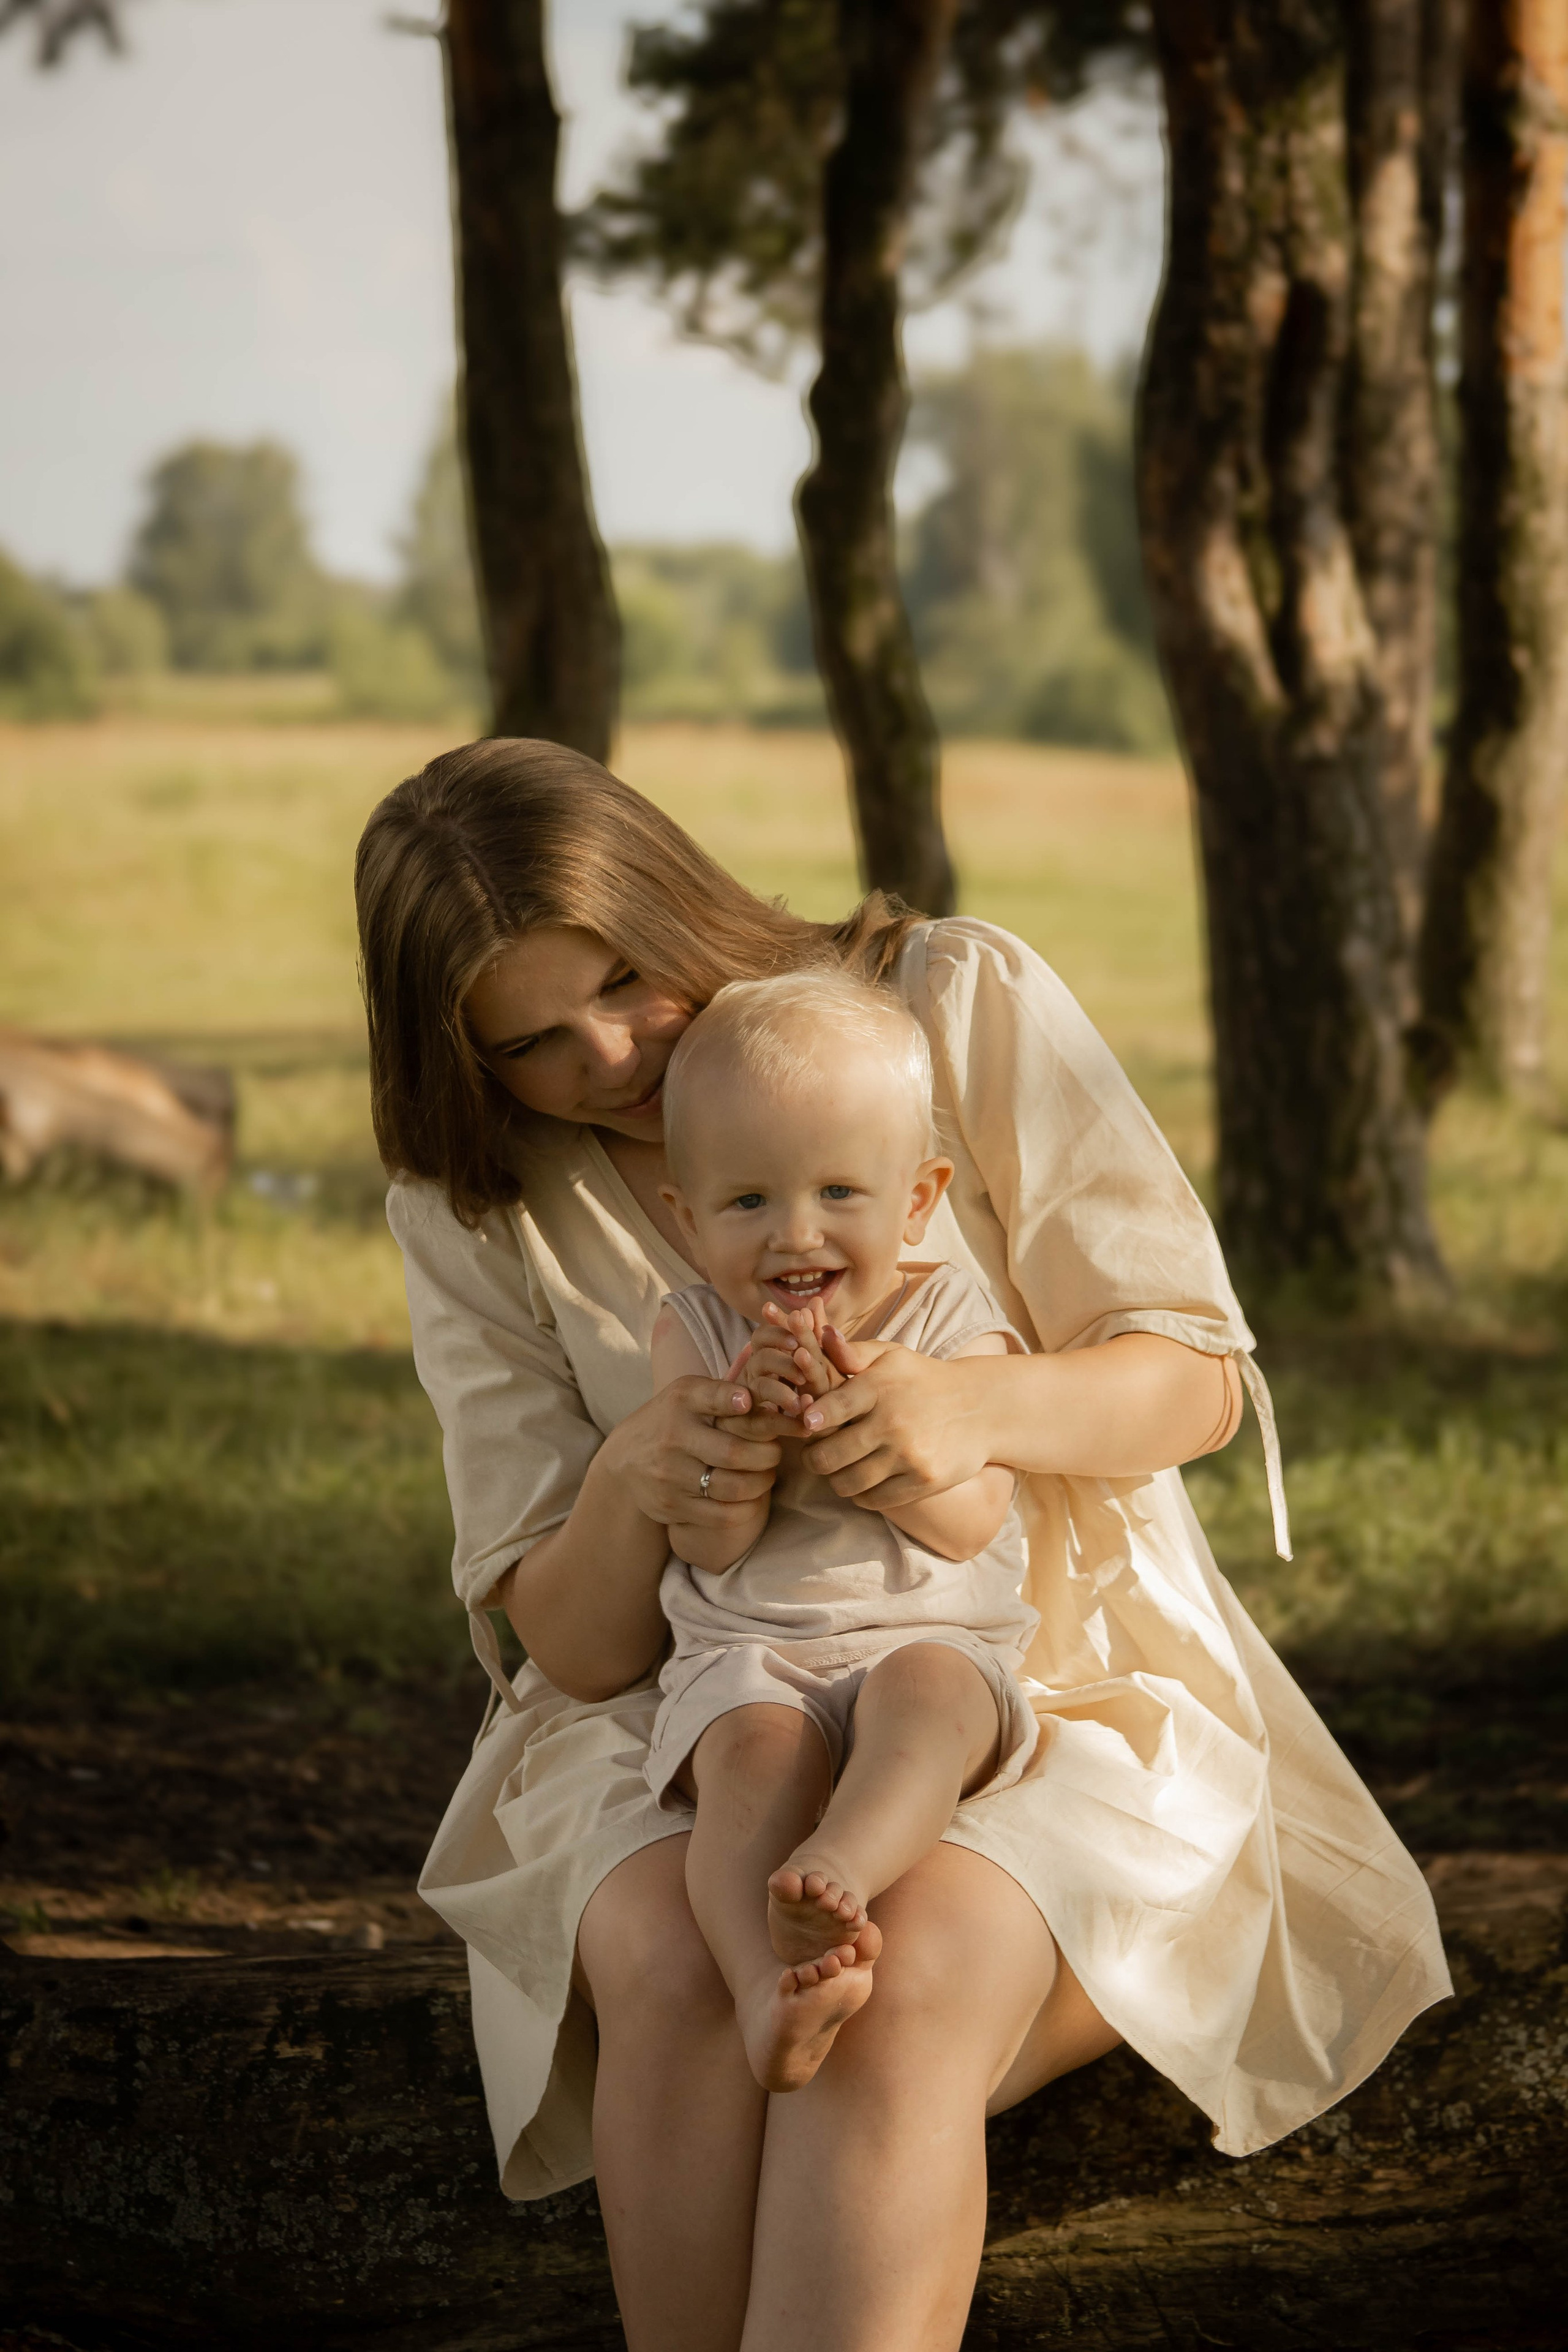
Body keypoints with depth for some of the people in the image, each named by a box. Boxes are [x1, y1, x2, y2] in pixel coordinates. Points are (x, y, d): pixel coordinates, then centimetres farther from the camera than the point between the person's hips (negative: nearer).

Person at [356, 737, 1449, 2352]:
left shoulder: (964, 1006, -7)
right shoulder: (477, 1209, 0)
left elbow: (1198, 1374, -4)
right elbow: (574, 1648, 0)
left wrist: (985, 1407, -27)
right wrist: (629, 1488, -25)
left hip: (1059, 1687, -2)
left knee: (898, 1977, -36)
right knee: (675, 1965, -34)